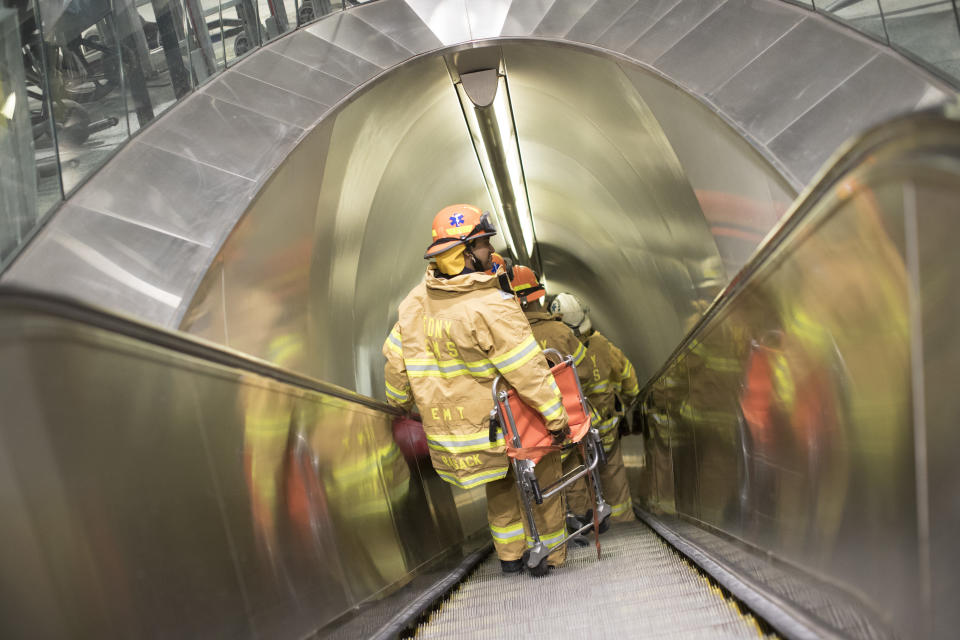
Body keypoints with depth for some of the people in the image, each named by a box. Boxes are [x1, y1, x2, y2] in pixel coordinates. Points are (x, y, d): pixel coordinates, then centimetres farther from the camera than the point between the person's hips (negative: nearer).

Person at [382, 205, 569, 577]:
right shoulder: (493, 308, -25)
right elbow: (528, 371, -23)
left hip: (445, 427, 6)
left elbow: (396, 360, 6)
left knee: (500, 482, 27)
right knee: (541, 473, 17)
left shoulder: (415, 302, -3)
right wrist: (556, 416, -15)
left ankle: (510, 554, 33)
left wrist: (398, 402, 22)